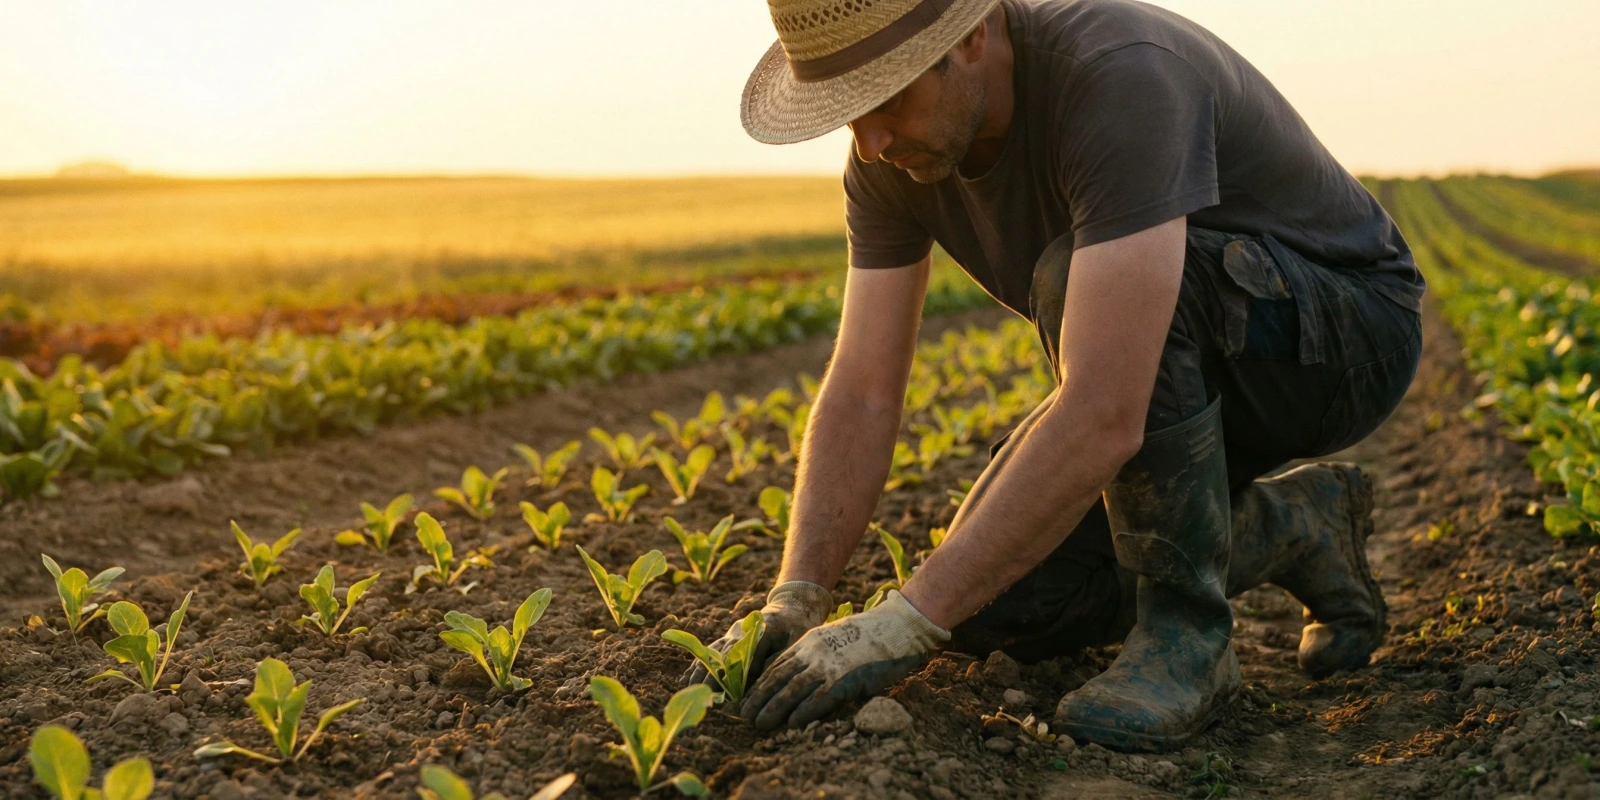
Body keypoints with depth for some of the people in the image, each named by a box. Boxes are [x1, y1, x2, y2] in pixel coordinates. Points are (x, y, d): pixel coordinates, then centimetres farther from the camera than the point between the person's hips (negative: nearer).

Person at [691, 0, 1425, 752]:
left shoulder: (1121, 77, -37)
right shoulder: (891, 152, -12)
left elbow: (1104, 418, -43)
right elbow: (862, 394, -10)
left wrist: (908, 619, -40)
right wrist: (794, 599, -23)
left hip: (1348, 333, -7)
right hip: (1199, 375, 7)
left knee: (1074, 274, -36)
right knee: (991, 597, -7)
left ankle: (1185, 631, -20)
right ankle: (1291, 527, 12)